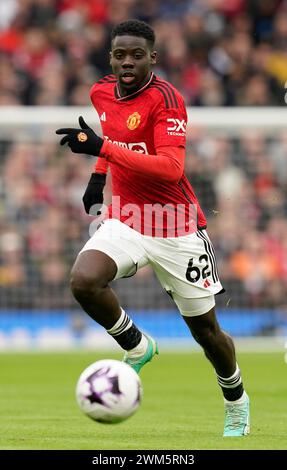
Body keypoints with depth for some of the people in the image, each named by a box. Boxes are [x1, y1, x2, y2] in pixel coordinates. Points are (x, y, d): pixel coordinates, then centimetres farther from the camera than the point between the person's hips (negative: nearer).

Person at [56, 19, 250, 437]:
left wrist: (101, 148, -36)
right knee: (84, 280, -27)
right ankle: (137, 347, 0)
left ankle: (236, 404, 35)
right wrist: (98, 176, 17)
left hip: (178, 229, -4)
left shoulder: (165, 98, -19)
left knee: (205, 330, 6)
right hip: (126, 221, 4)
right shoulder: (101, 92, 2)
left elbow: (171, 169, -31)